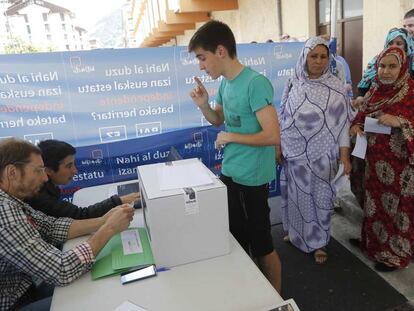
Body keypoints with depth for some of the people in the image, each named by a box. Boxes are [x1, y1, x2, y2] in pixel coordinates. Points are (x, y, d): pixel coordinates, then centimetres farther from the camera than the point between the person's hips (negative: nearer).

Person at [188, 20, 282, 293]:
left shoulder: (255, 83, -21)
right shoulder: (225, 84, 6)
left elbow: (272, 136, -26)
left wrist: (230, 137, -16)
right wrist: (203, 105, -1)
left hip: (251, 178, -8)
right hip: (229, 173, 8)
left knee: (261, 243, 9)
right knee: (236, 239, 22)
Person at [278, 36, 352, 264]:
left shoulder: (335, 87, -5)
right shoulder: (293, 84, 1)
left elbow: (342, 122, -4)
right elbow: (283, 117, 6)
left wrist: (344, 154, -9)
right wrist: (278, 146, 5)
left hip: (322, 154, -2)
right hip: (295, 152, 2)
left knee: (320, 196, 7)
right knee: (296, 194, 14)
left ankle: (319, 241, 25)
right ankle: (295, 231, 37)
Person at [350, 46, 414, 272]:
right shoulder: (374, 91, 5)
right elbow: (363, 114, 15)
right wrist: (356, 125, -4)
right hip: (375, 161, 6)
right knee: (375, 203, 19)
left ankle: (395, 254, 28)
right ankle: (373, 241, 40)